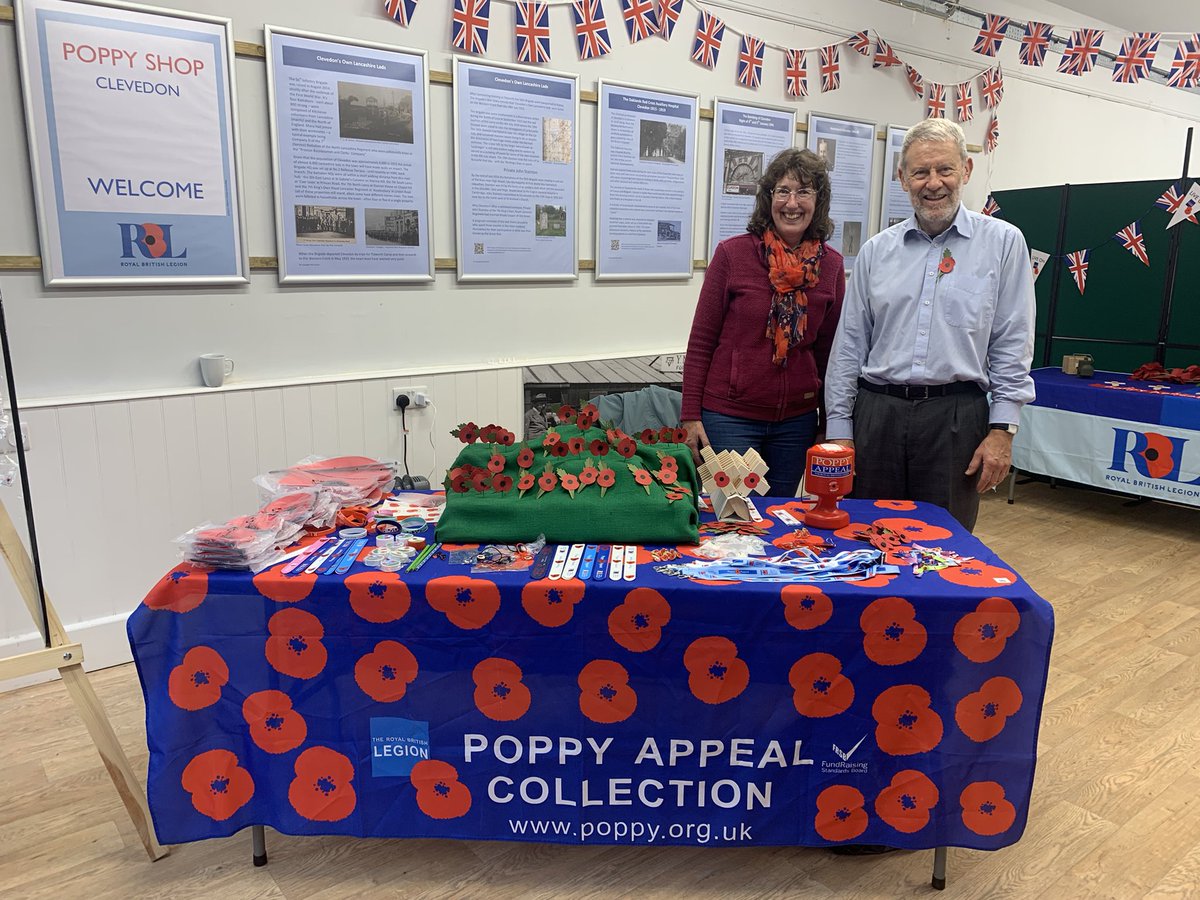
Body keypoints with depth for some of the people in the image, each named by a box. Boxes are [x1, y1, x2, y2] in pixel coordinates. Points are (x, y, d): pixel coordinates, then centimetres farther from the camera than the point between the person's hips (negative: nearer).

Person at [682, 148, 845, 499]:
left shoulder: (831, 265, 2)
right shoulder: (732, 254, -6)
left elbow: (828, 349, 10)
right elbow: (701, 341, -4)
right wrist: (691, 416, -7)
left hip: (797, 420, 4)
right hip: (729, 416, -3)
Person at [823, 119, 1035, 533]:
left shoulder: (1003, 243, 4)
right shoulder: (876, 251, 9)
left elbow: (1012, 344, 1)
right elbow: (849, 344, 8)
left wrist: (1002, 430, -5)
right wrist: (839, 428, 4)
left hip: (955, 417, -2)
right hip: (876, 412, 2)